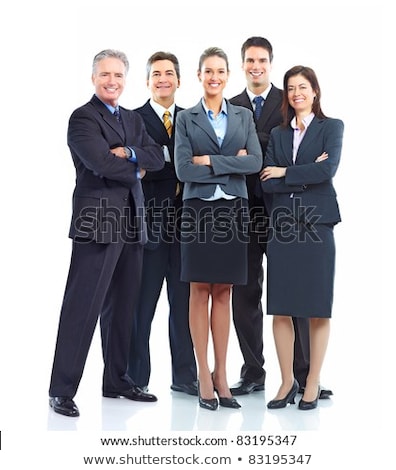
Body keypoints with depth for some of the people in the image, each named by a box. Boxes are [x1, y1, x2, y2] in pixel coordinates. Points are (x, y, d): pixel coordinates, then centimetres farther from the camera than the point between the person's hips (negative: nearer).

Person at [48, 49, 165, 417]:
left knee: (121, 308, 12)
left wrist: (127, 153, -9)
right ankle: (62, 390, 0)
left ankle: (117, 380, 22)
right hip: (97, 222, -7)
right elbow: (101, 163, -16)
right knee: (82, 307, -6)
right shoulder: (82, 118, -3)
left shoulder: (134, 120, 20)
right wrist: (136, 169, -1)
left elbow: (157, 158, 7)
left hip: (131, 223, 7)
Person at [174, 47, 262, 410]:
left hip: (233, 210, 2)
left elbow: (255, 162, -3)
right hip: (200, 209, -2)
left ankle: (221, 374, 12)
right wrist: (232, 163, -8)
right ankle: (204, 376, 7)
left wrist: (210, 160, -10)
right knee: (200, 292, 1)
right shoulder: (186, 119, 5)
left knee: (223, 293, 6)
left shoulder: (244, 116, 11)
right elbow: (183, 169, -7)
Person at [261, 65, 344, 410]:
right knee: (280, 310, 3)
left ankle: (313, 384, 11)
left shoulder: (331, 127, 6)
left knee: (318, 310, 1)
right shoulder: (278, 134, 16)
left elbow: (328, 169, -12)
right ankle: (287, 382, 13)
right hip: (283, 226, 4)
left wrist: (285, 172, -5)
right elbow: (267, 183, 3)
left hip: (316, 224, -3)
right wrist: (307, 174, -7)